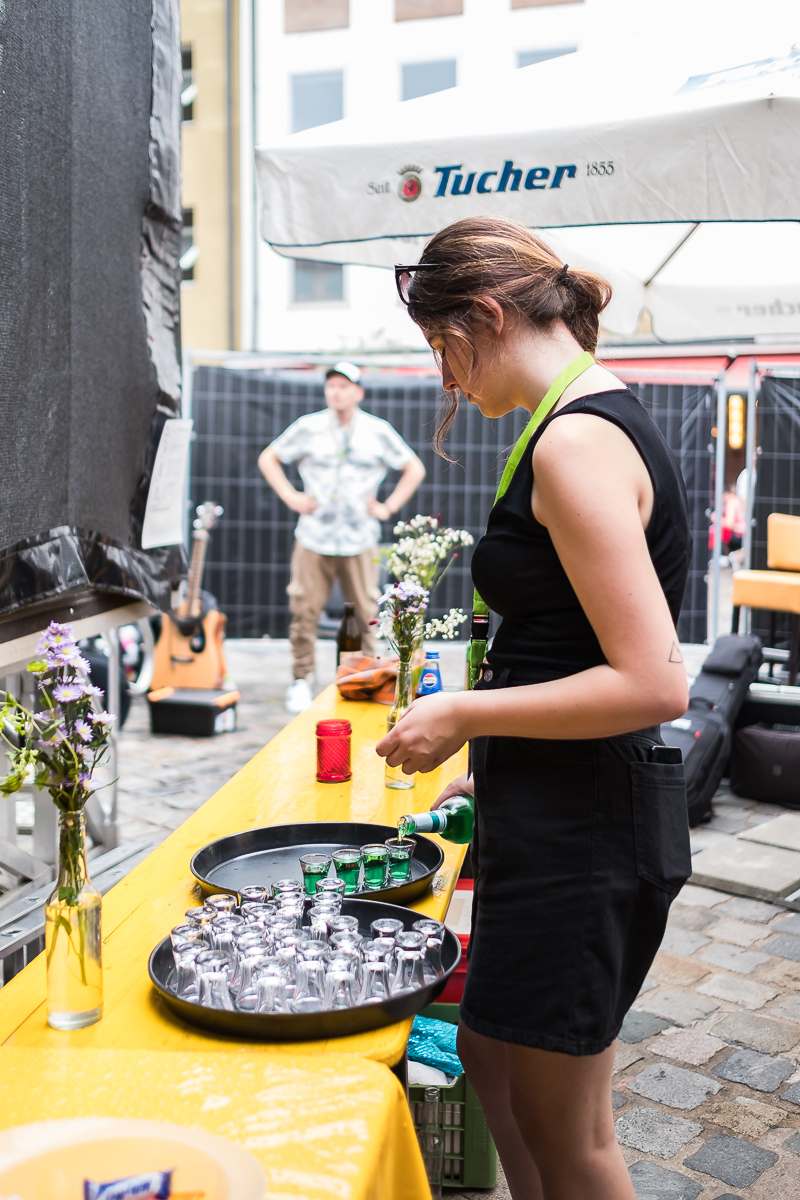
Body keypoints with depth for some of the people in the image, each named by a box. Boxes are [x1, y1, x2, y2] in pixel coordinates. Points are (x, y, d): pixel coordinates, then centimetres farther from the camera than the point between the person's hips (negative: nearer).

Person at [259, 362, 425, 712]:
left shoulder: (378, 431, 4)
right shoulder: (307, 427, 3)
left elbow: (414, 469, 13)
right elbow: (268, 459, 14)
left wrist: (388, 506, 4)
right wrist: (290, 496, 3)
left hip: (360, 539, 0)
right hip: (314, 536, 0)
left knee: (364, 614, 2)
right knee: (304, 611, -1)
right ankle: (301, 680, 13)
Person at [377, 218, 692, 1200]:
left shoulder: (575, 442, -20)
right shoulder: (603, 419, 11)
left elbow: (652, 685, -26)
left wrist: (464, 715, -16)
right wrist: (495, 762, 19)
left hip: (583, 826, -10)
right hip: (560, 808, 10)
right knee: (487, 1052, 25)